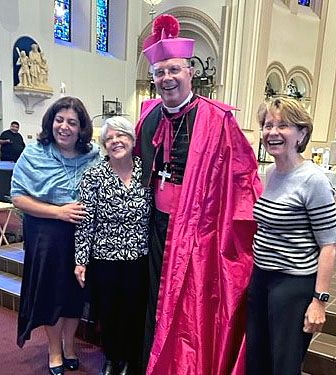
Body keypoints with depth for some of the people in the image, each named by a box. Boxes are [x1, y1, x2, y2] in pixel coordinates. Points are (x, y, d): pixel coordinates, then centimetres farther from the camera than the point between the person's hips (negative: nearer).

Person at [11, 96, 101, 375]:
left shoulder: (94, 157, -1)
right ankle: (55, 350, 35)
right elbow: (18, 197, -10)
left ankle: (69, 344, 39)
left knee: (76, 289, 13)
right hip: (47, 234, -1)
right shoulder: (34, 154, -6)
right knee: (51, 289, 11)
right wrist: (59, 211, -19)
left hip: (82, 233, 2)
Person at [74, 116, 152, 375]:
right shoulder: (93, 176, -7)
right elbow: (85, 223, -5)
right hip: (104, 258, 0)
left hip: (139, 257, 1)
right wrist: (81, 261, -5)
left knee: (134, 313, 13)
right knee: (107, 312, 16)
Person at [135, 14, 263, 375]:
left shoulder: (216, 118, -13)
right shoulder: (149, 113, 5)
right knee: (157, 298, 20)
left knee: (192, 305, 8)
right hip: (157, 223, 6)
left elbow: (242, 171, -8)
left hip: (196, 227, -5)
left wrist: (250, 220, -8)